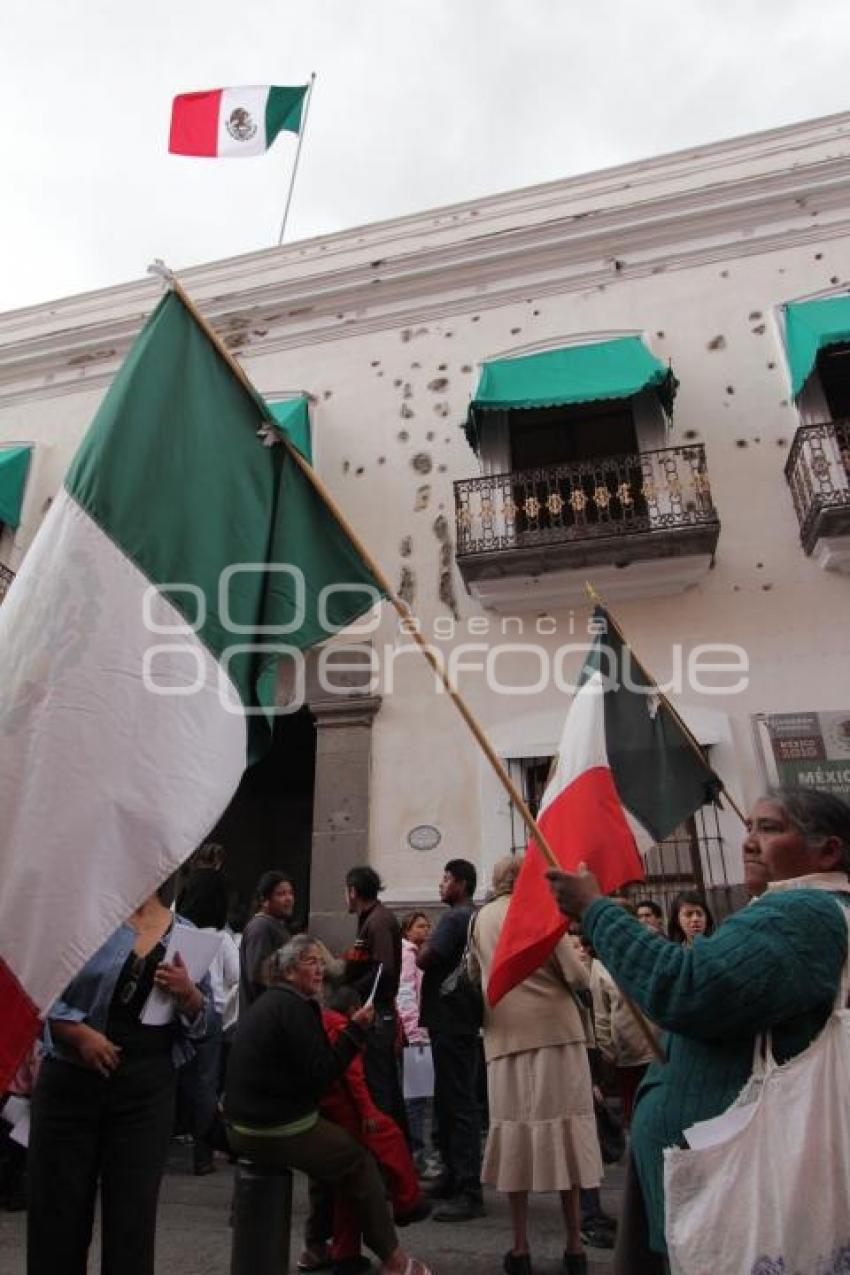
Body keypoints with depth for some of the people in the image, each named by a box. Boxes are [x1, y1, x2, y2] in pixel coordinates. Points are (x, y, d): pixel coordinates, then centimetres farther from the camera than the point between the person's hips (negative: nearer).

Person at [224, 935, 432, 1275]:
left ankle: (317, 1247, 33)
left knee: (333, 1151, 26)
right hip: (276, 1129, -9)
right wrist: (355, 1029, -17)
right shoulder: (293, 1006, -17)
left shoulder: (269, 1002, 12)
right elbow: (320, 1075, -20)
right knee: (360, 1160, 5)